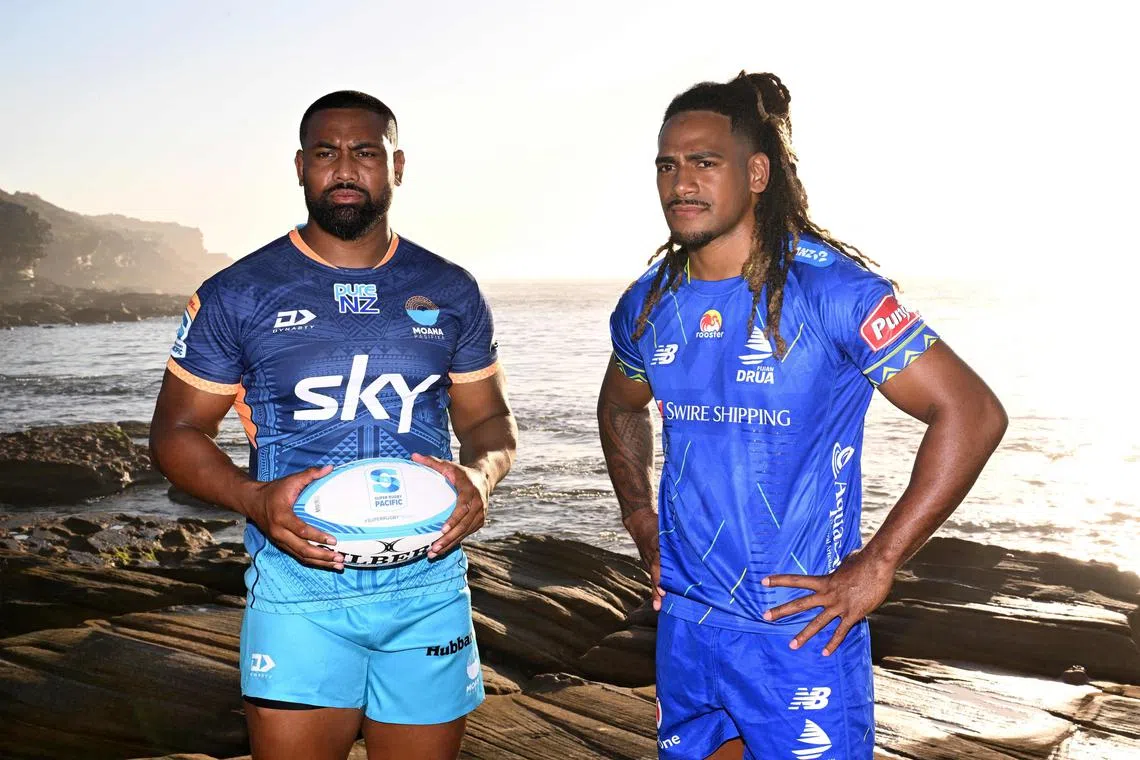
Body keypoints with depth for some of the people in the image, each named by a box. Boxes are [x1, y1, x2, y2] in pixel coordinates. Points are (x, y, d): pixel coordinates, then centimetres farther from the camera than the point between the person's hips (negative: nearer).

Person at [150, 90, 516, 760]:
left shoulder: (451, 292, 7)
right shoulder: (237, 296, 1)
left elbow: (489, 418, 14)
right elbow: (177, 430, 3)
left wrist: (481, 474, -11)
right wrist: (254, 498, -17)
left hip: (431, 585, 2)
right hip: (299, 586, -2)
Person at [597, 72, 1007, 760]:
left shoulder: (830, 288, -14)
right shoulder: (649, 306, 3)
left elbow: (973, 414, -16)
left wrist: (878, 564, -16)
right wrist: (640, 518, 10)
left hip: (799, 630, -5)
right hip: (685, 623, 5)